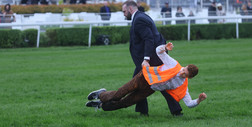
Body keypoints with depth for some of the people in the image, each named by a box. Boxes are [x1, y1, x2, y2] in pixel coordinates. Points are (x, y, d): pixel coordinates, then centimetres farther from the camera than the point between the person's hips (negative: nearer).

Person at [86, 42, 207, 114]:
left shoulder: (183, 87, -14)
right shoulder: (174, 65, -19)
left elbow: (189, 103, -12)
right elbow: (158, 50, -10)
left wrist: (199, 100, -32)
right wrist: (165, 48, -32)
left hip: (149, 90, 2)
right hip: (144, 77, -2)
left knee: (124, 103, -1)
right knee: (117, 96, -4)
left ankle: (101, 104, 25)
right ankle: (101, 94, 29)